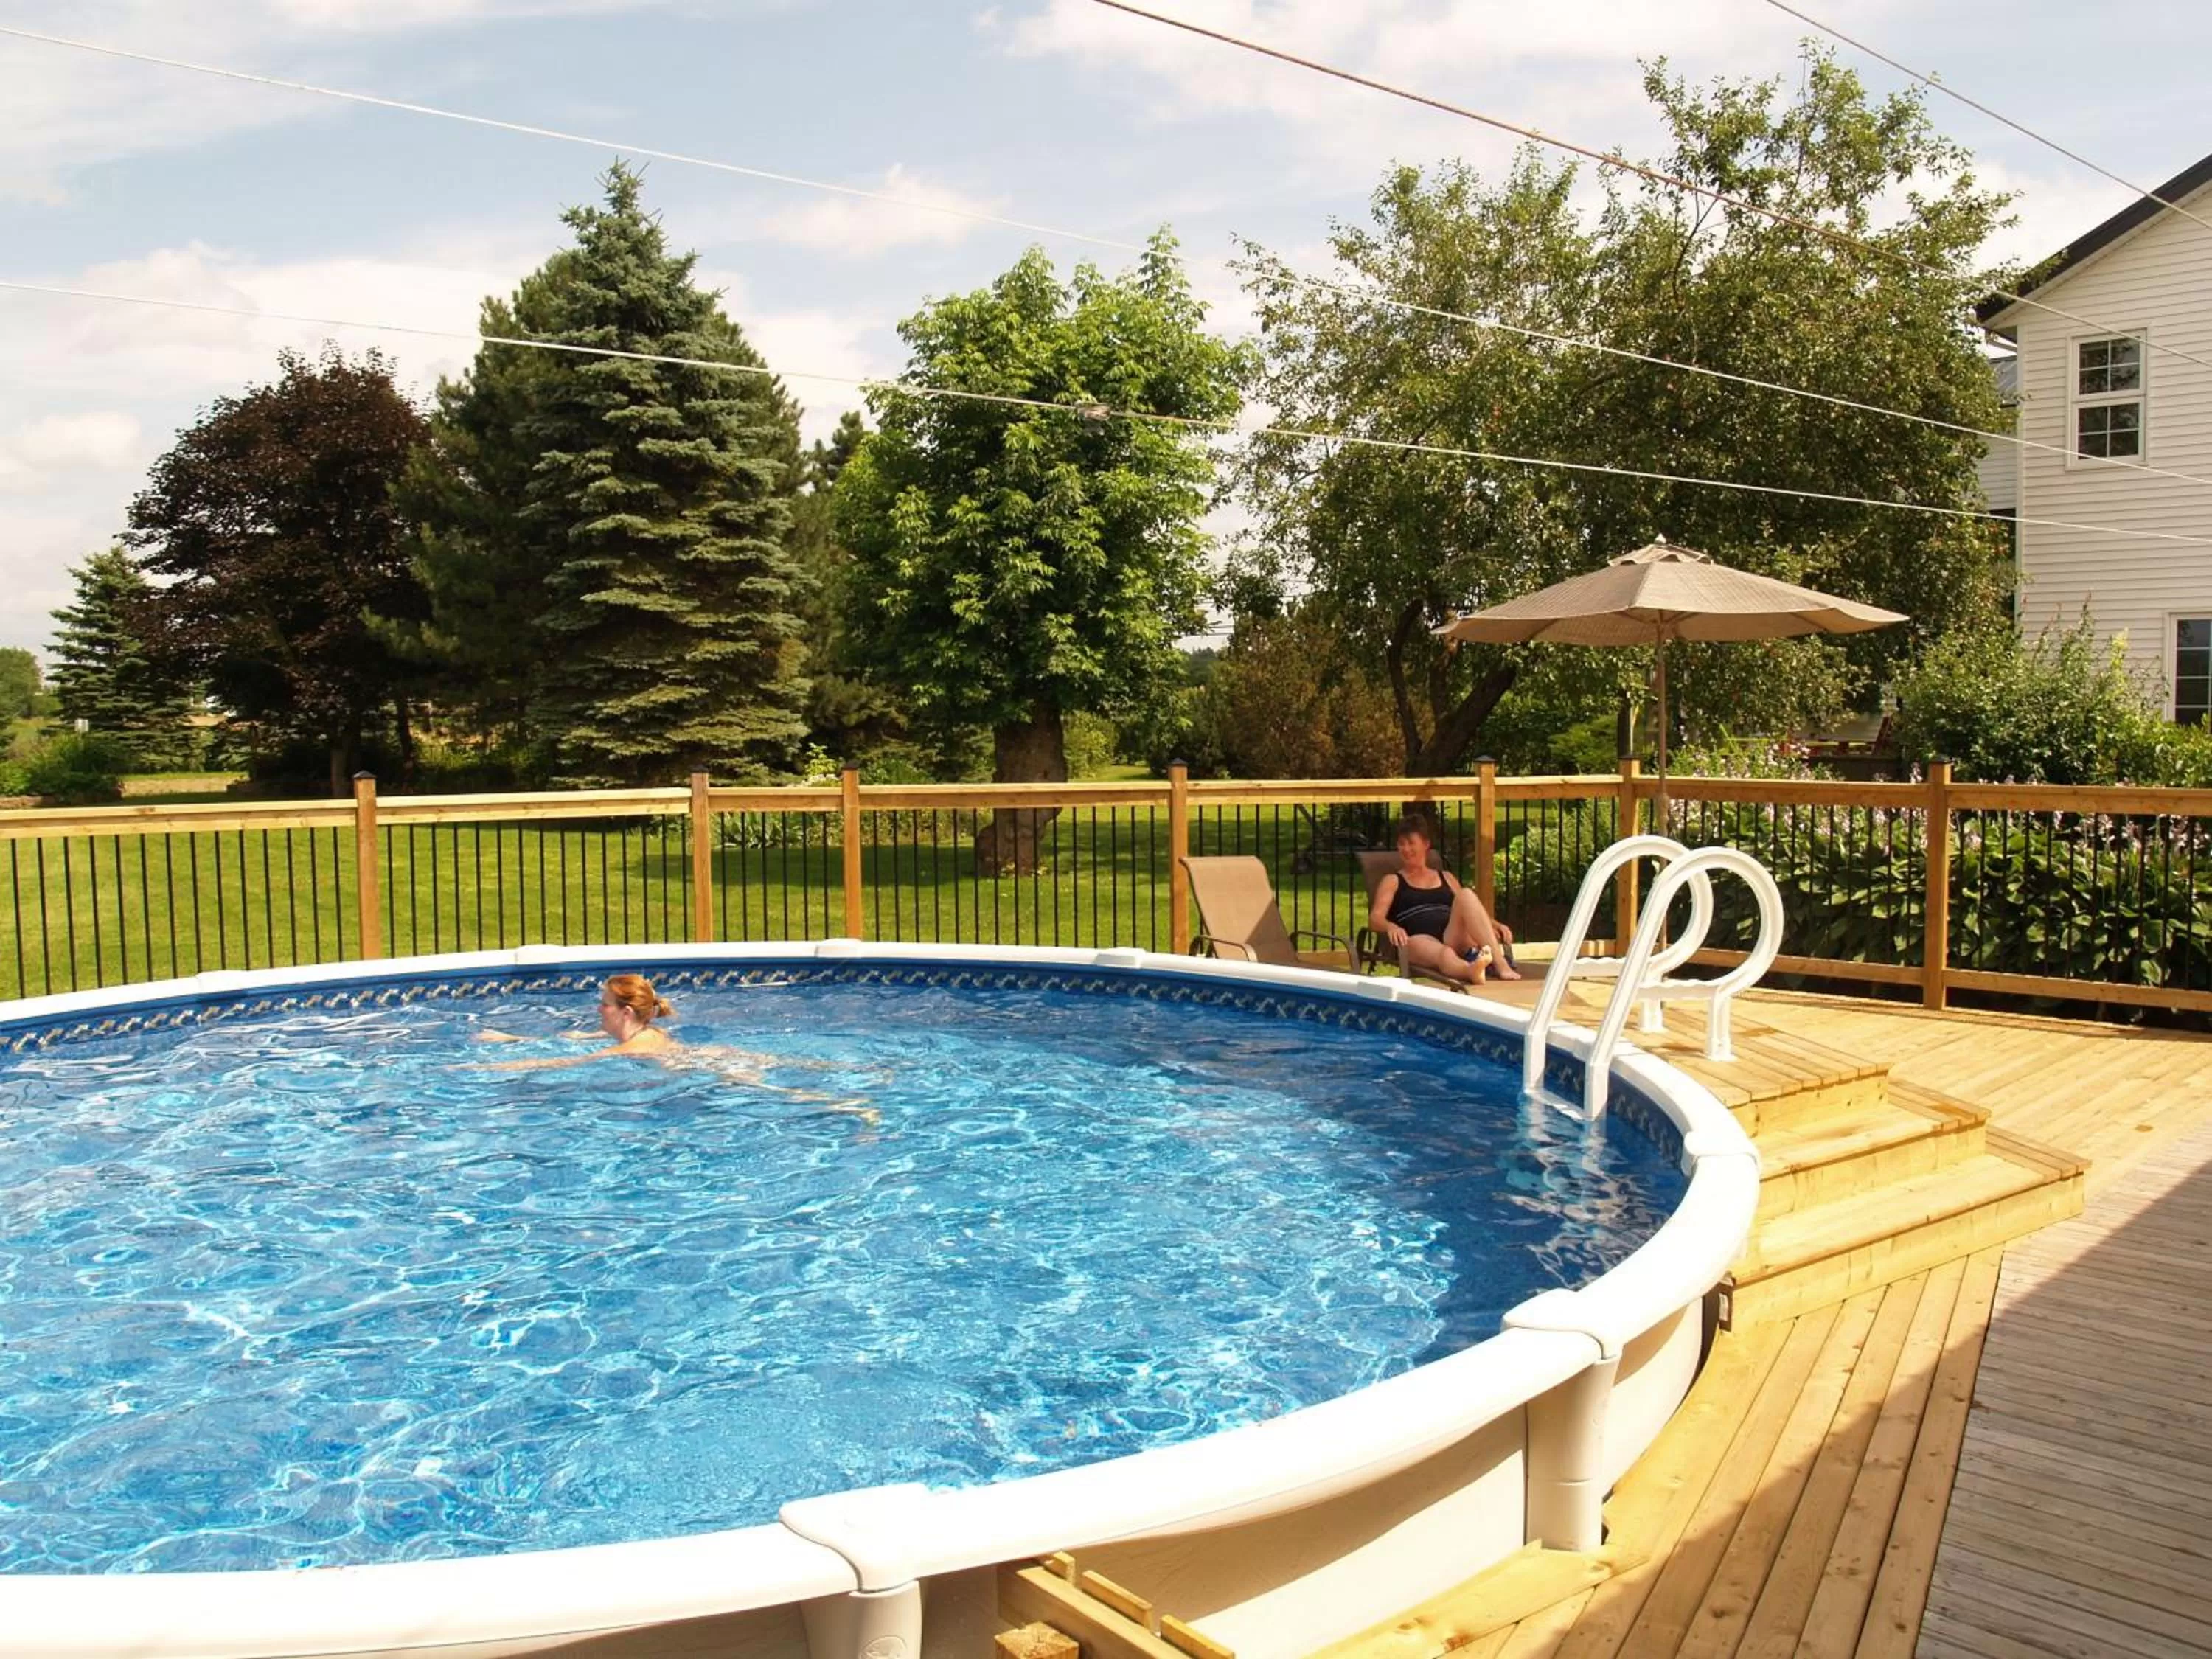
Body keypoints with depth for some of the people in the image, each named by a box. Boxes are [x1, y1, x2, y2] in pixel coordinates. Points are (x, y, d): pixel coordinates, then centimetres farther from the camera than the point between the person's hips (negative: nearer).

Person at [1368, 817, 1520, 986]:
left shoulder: (1445, 877, 29)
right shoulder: (1392, 882, 19)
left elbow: (1470, 910, 27)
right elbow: (1375, 919, 6)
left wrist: (1494, 925, 5)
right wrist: (1391, 926, -19)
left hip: (1454, 938, 3)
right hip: (1419, 939, -3)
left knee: (1466, 894, -27)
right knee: (1444, 954, -41)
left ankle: (1501, 964, -44)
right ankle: (1471, 970, -76)